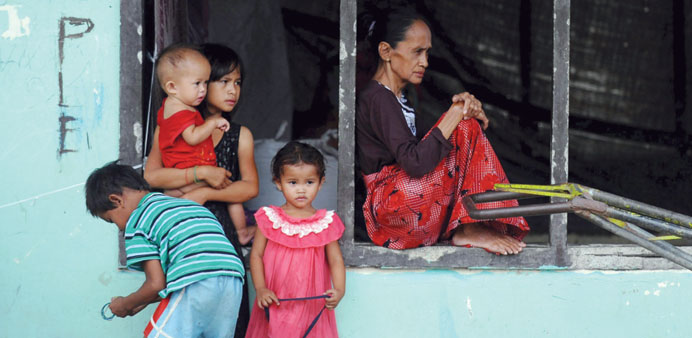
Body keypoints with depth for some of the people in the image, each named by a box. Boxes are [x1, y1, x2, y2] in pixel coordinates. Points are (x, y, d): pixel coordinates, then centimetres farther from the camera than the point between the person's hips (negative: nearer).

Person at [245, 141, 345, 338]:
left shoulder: (326, 223, 1)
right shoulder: (270, 219, 0)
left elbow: (335, 260, 2)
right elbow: (256, 255, 3)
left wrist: (339, 290, -15)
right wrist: (260, 289, -9)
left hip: (312, 305, 0)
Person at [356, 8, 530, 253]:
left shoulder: (396, 97, 21)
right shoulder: (377, 98, -12)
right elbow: (416, 163, -24)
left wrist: (464, 110, -2)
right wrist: (456, 114, -18)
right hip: (389, 203, -10)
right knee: (466, 129, -14)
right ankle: (467, 229, -13)